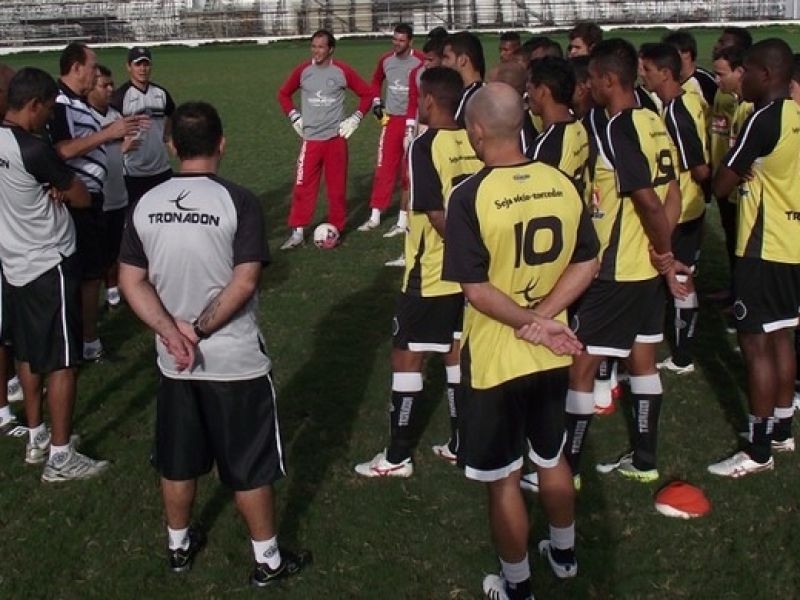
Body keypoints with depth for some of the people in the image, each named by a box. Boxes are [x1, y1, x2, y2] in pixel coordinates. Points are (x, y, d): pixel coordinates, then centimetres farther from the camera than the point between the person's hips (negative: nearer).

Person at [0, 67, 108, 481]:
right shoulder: (33, 150, -24)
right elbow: (82, 198, -14)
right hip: (50, 267, -9)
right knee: (62, 362, 0)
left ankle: (36, 439, 31)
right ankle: (60, 457, 6)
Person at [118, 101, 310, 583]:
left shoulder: (146, 204, -2)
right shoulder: (237, 201, -16)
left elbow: (132, 281, -3)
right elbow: (244, 282, -20)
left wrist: (172, 332, -11)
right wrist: (200, 329, -13)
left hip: (174, 362, 5)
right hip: (237, 361, -4)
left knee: (178, 461, 20)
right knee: (252, 467, 9)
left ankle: (180, 546, 37)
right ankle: (269, 561, 22)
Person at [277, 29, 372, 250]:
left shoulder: (342, 71, -2)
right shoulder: (302, 71, 3)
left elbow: (367, 93, 7)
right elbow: (283, 94, 17)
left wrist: (355, 119, 1)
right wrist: (294, 117, 7)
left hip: (336, 138, -1)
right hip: (310, 139, 1)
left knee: (337, 187, 3)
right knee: (302, 187, -5)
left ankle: (336, 229, 16)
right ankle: (297, 233, 0)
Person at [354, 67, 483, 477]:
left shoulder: (426, 146, -17)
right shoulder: (473, 143, 2)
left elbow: (438, 216, -22)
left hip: (431, 273, -7)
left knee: (407, 357, 4)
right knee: (455, 351, 17)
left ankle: (397, 457, 11)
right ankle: (460, 444, 25)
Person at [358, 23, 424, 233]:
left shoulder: (420, 61, -10)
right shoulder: (386, 60, 5)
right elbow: (376, 81, 24)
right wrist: (376, 101, 11)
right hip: (391, 119, 4)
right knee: (384, 167, 2)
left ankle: (404, 217, 9)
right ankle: (375, 216, 6)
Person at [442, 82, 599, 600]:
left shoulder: (471, 196, -20)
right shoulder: (563, 184, -4)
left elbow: (476, 289, -21)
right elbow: (587, 264, -1)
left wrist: (535, 324, -13)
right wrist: (543, 318, -9)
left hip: (495, 359, -5)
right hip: (551, 356, 6)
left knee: (503, 479, 11)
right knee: (552, 458, 26)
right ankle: (564, 554, 45)